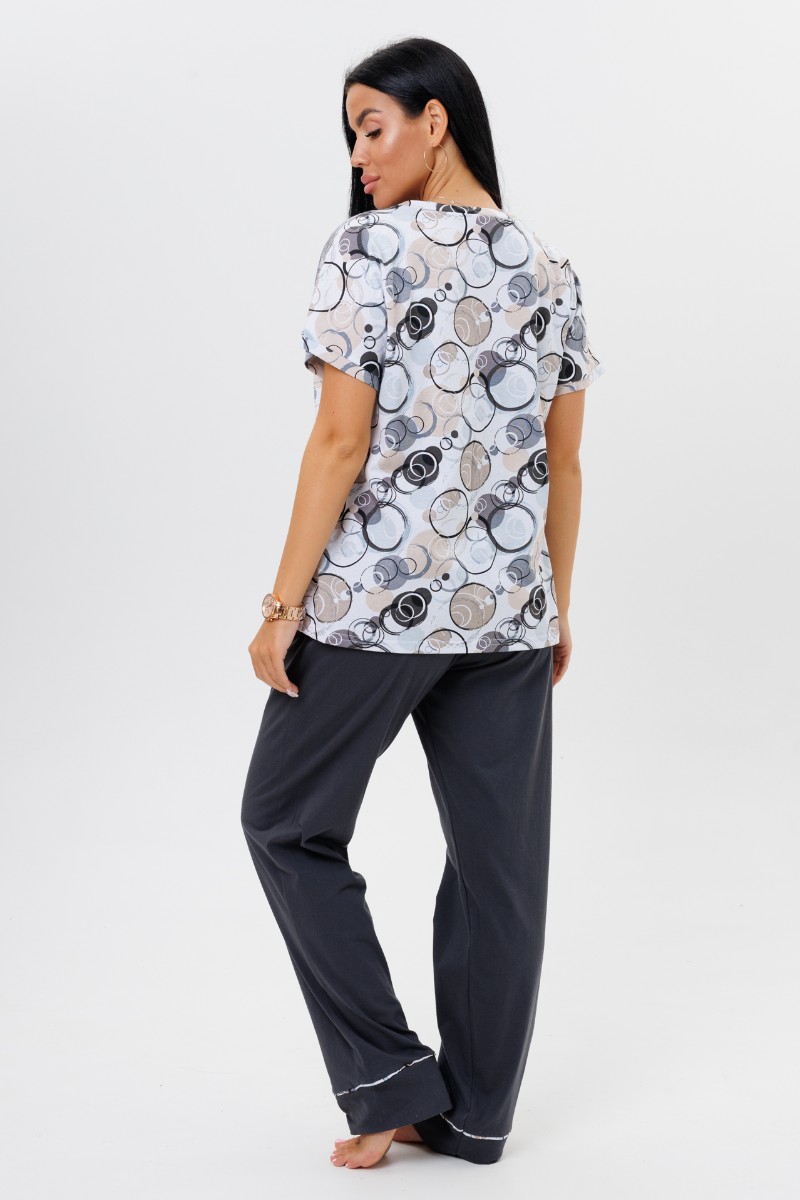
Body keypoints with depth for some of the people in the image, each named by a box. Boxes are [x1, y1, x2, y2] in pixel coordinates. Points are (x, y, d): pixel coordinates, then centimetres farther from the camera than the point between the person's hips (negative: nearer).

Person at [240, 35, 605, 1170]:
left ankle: (391, 1078, 12)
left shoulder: (368, 249, -10)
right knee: (500, 856, 11)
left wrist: (283, 604, -8)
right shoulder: (550, 267, 8)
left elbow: (342, 444, -14)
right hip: (508, 608, 6)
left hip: (374, 601, -5)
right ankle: (475, 1111, 22)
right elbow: (563, 461, 9)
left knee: (289, 822, 13)